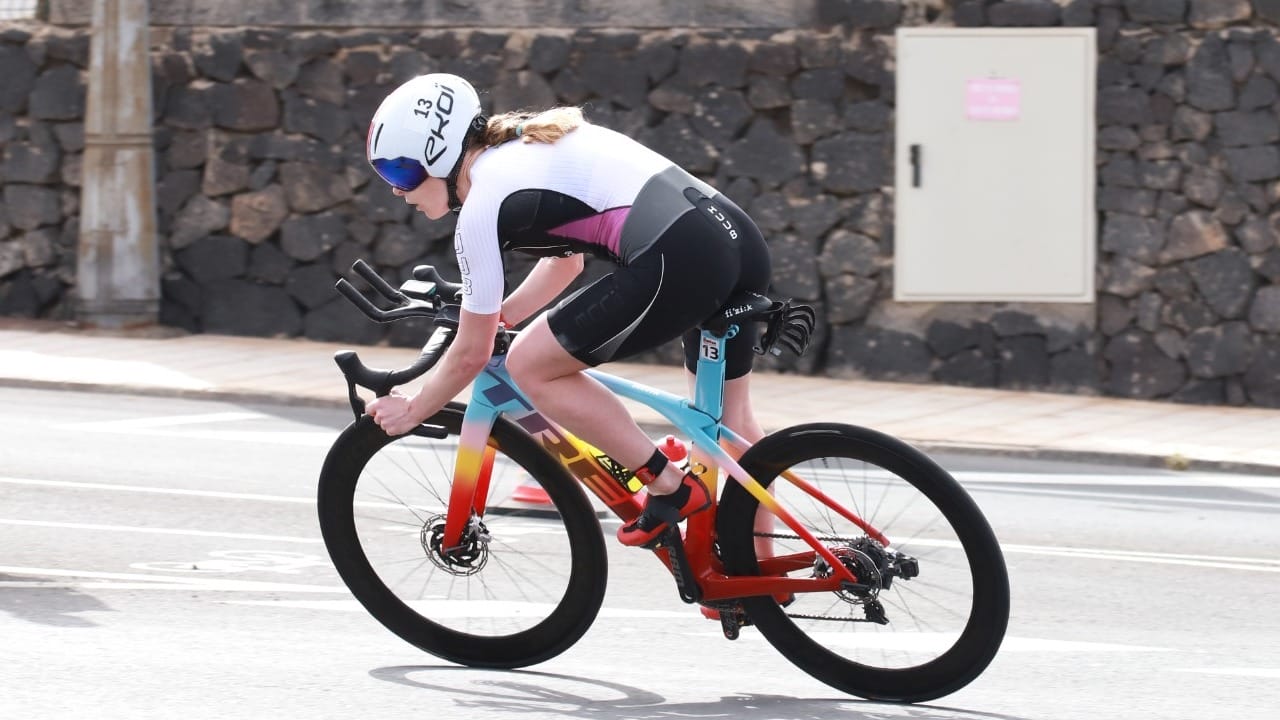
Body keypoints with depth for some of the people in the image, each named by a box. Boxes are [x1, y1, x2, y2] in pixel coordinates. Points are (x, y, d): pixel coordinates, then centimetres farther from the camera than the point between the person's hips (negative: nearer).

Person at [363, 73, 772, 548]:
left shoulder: (481, 207, 0)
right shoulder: (526, 148, 25)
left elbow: (472, 354, 8)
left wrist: (412, 411, 22)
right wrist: (495, 317, 44)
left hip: (677, 261, -10)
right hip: (741, 240, 10)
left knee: (529, 365, 4)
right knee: (731, 420, 24)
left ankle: (670, 487, 4)